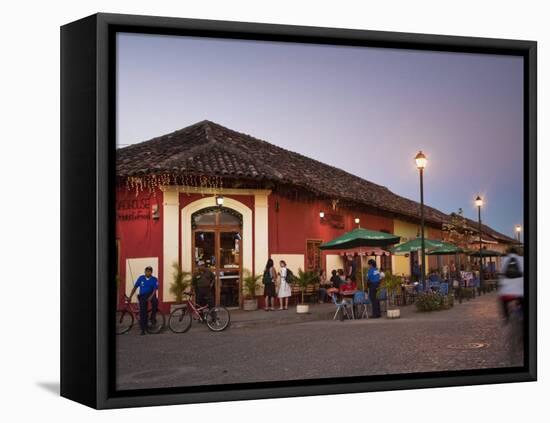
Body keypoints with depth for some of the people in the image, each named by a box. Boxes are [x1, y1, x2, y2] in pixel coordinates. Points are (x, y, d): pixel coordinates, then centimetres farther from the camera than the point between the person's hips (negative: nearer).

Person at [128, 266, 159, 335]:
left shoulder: (154, 280, -3)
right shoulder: (141, 278, 3)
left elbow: (155, 290, -12)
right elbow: (135, 288, 5)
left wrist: (150, 297, -28)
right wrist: (130, 297, -1)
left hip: (150, 295, -1)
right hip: (143, 296, 1)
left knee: (155, 301, -34)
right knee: (142, 312, -8)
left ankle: (153, 317, -13)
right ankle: (143, 329, 2)